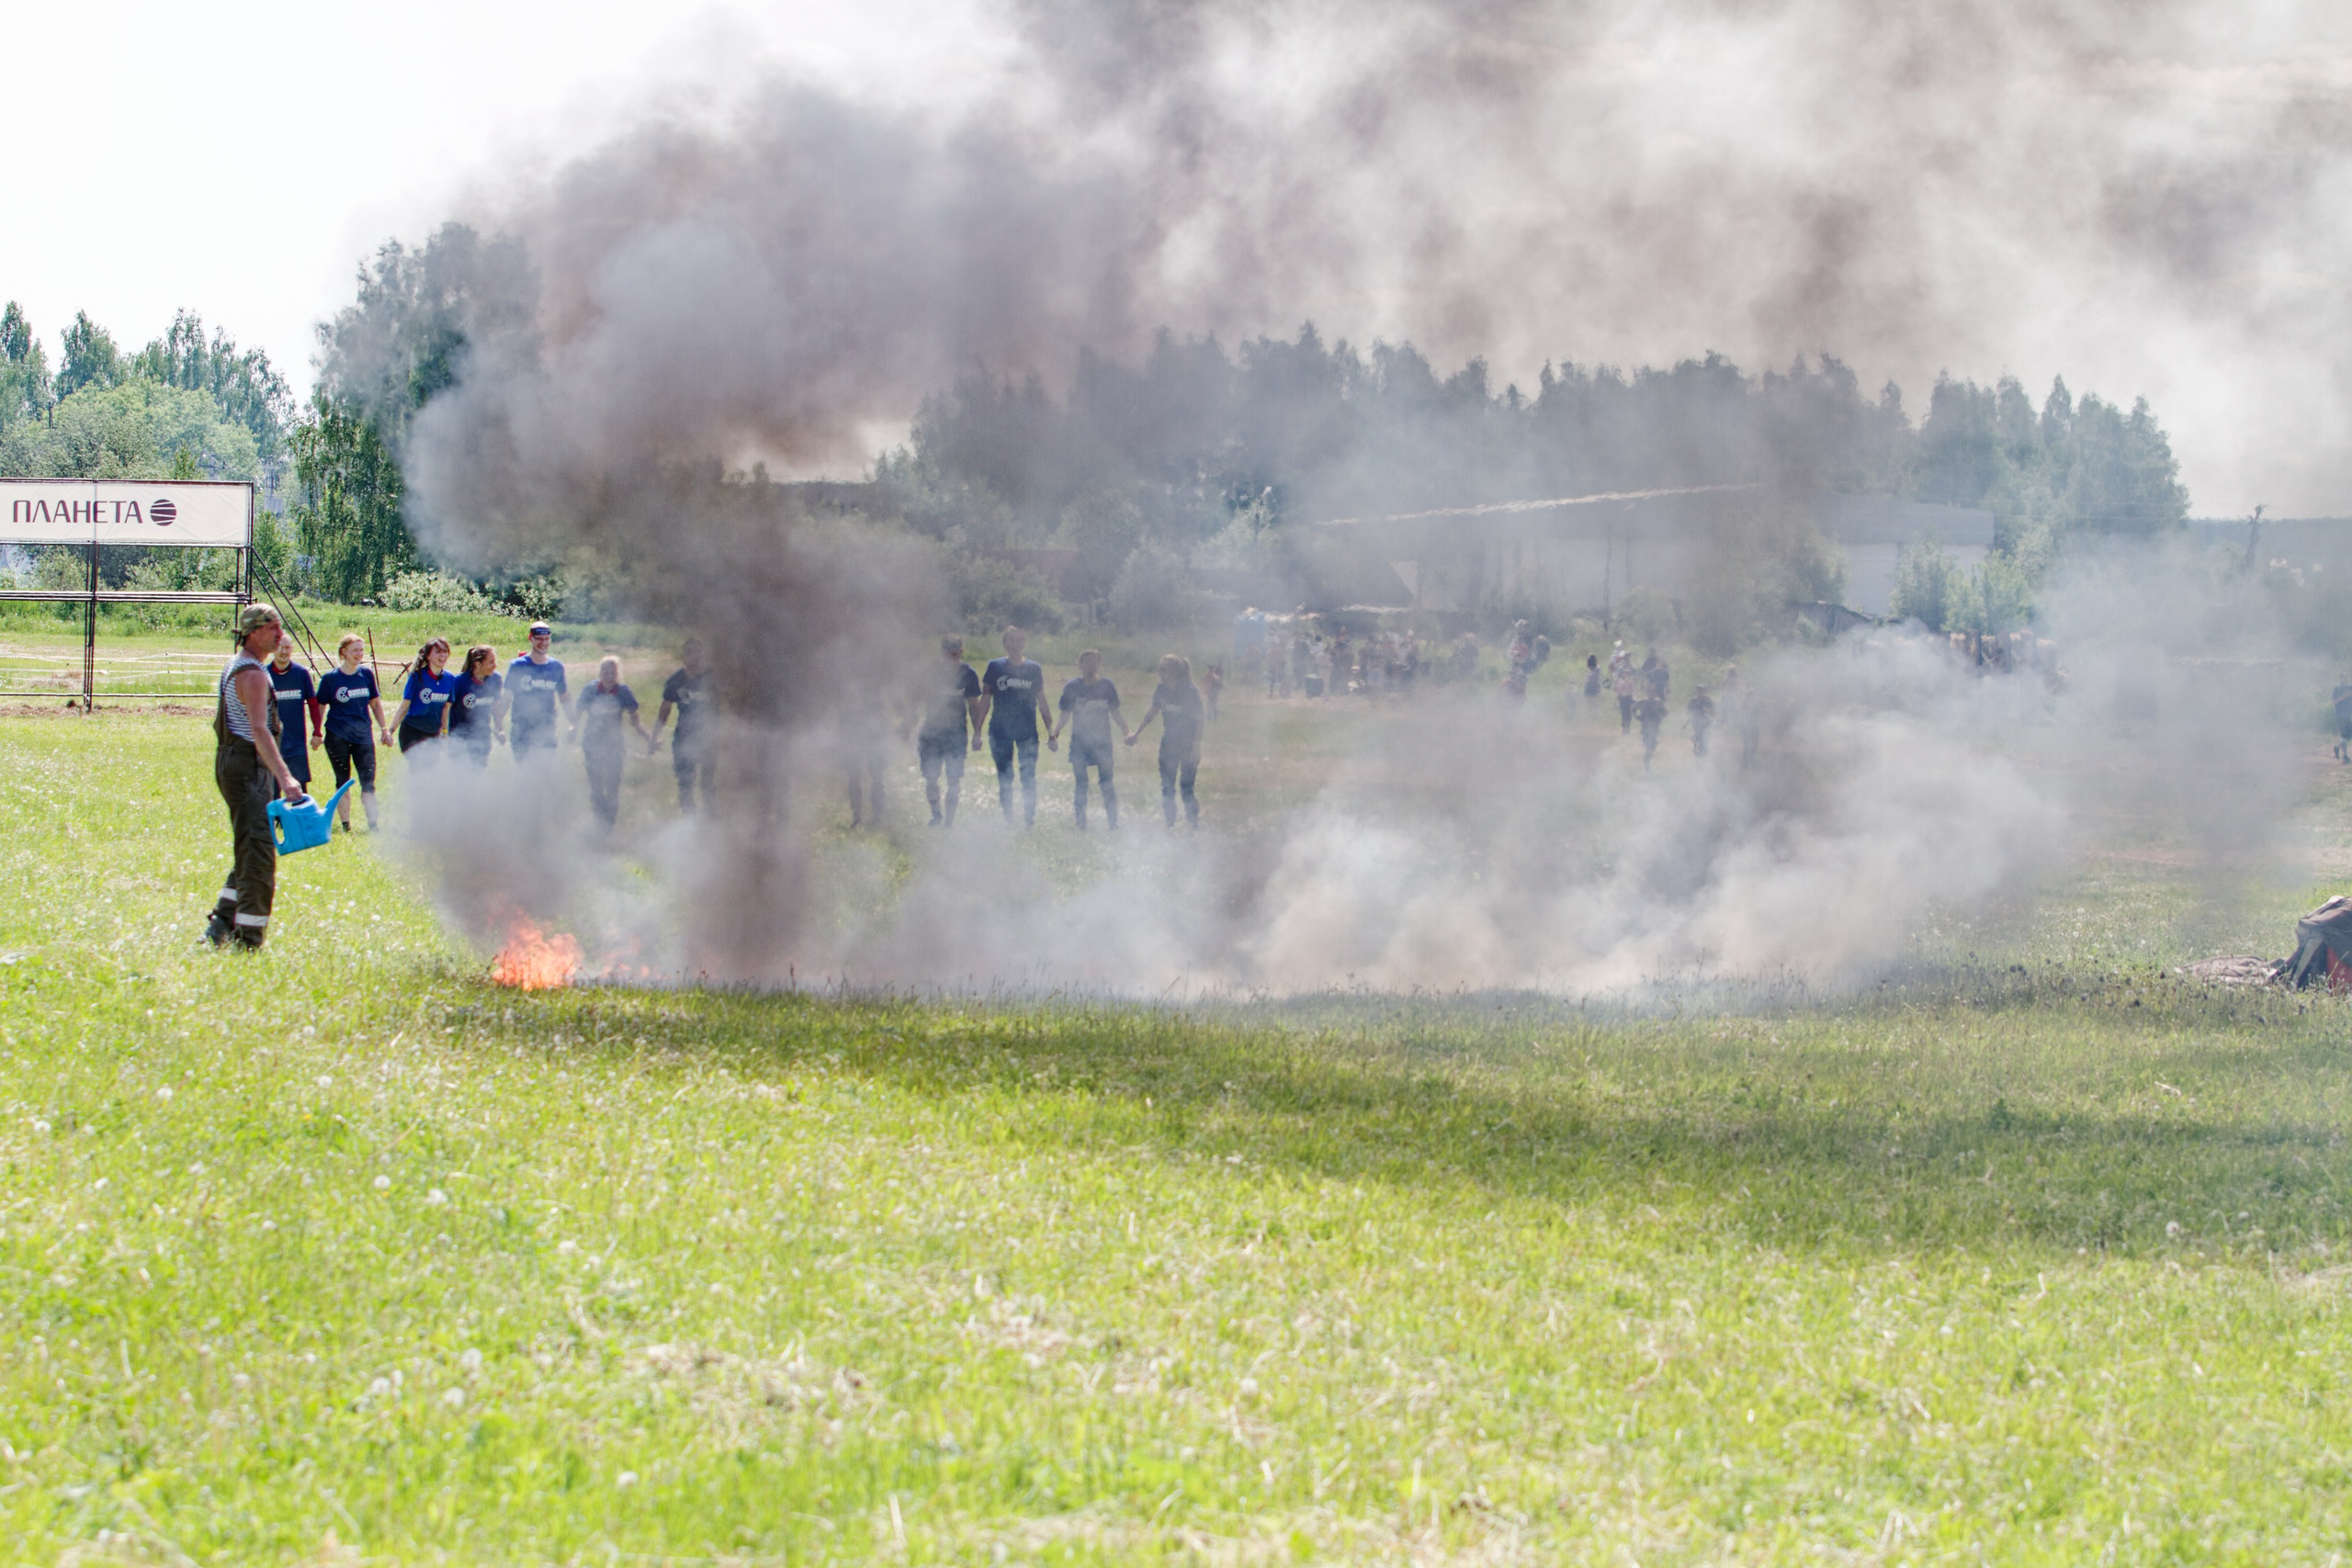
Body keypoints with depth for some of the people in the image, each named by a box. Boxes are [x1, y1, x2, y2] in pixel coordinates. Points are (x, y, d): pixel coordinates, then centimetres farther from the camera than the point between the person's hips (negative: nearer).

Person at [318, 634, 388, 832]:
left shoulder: (367, 674, 5)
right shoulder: (330, 679, -3)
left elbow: (375, 704, 14)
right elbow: (319, 707, 2)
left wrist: (384, 729, 13)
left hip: (363, 735, 2)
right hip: (338, 737, -2)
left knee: (368, 782, -6)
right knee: (343, 782, 6)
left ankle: (372, 824, -8)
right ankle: (345, 824, 13)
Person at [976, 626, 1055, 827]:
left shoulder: (1033, 669, 5)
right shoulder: (995, 667, 3)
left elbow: (1042, 703, 10)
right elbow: (985, 700, 6)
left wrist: (1051, 731, 7)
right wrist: (977, 731, 2)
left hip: (1027, 732, 0)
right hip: (1000, 731, 0)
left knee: (1028, 775, -7)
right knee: (1004, 777, 5)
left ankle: (1030, 817, 0)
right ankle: (1007, 817, 13)